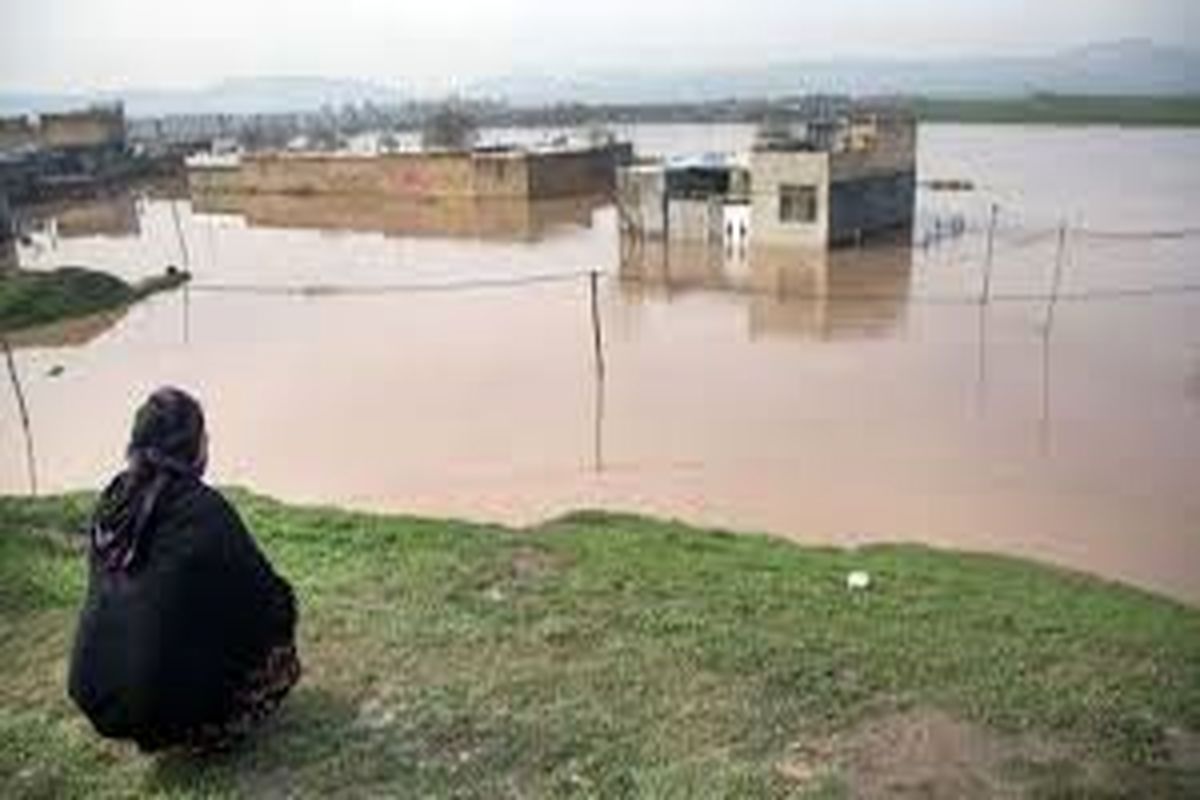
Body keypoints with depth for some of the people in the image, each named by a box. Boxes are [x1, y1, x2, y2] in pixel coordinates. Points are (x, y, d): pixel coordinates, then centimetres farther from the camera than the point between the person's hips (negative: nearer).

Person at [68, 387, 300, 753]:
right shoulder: (204, 510, -18)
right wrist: (282, 603, 13)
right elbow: (266, 598, -11)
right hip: (171, 705, -6)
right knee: (282, 656, 15)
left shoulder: (111, 501, 2)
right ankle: (212, 731, 8)